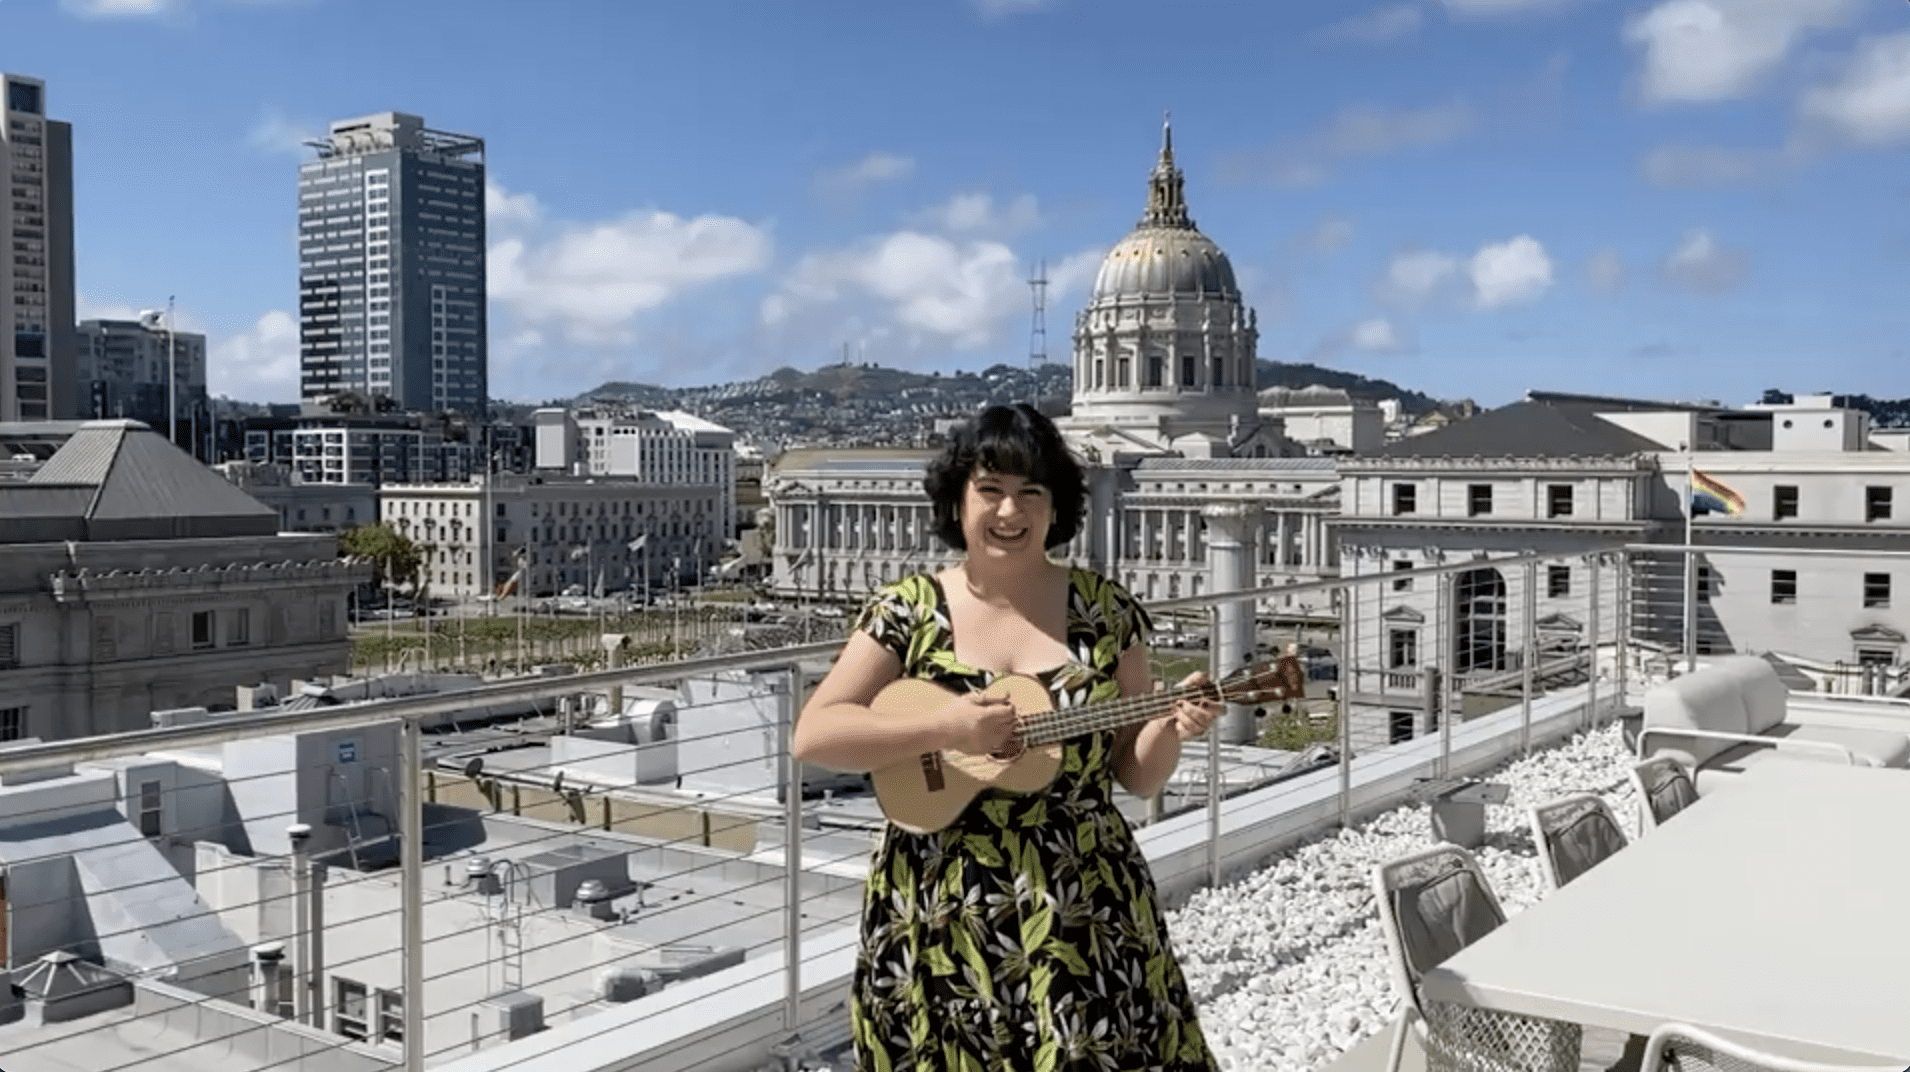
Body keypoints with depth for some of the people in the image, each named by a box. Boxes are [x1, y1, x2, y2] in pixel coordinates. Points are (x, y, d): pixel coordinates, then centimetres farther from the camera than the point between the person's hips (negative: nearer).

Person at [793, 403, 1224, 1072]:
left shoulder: (1104, 609, 2)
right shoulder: (909, 609, -1)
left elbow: (1136, 774, 6)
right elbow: (812, 736, -8)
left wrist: (1172, 727, -15)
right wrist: (941, 727, -19)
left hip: (1083, 913, 1)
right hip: (940, 918, 0)